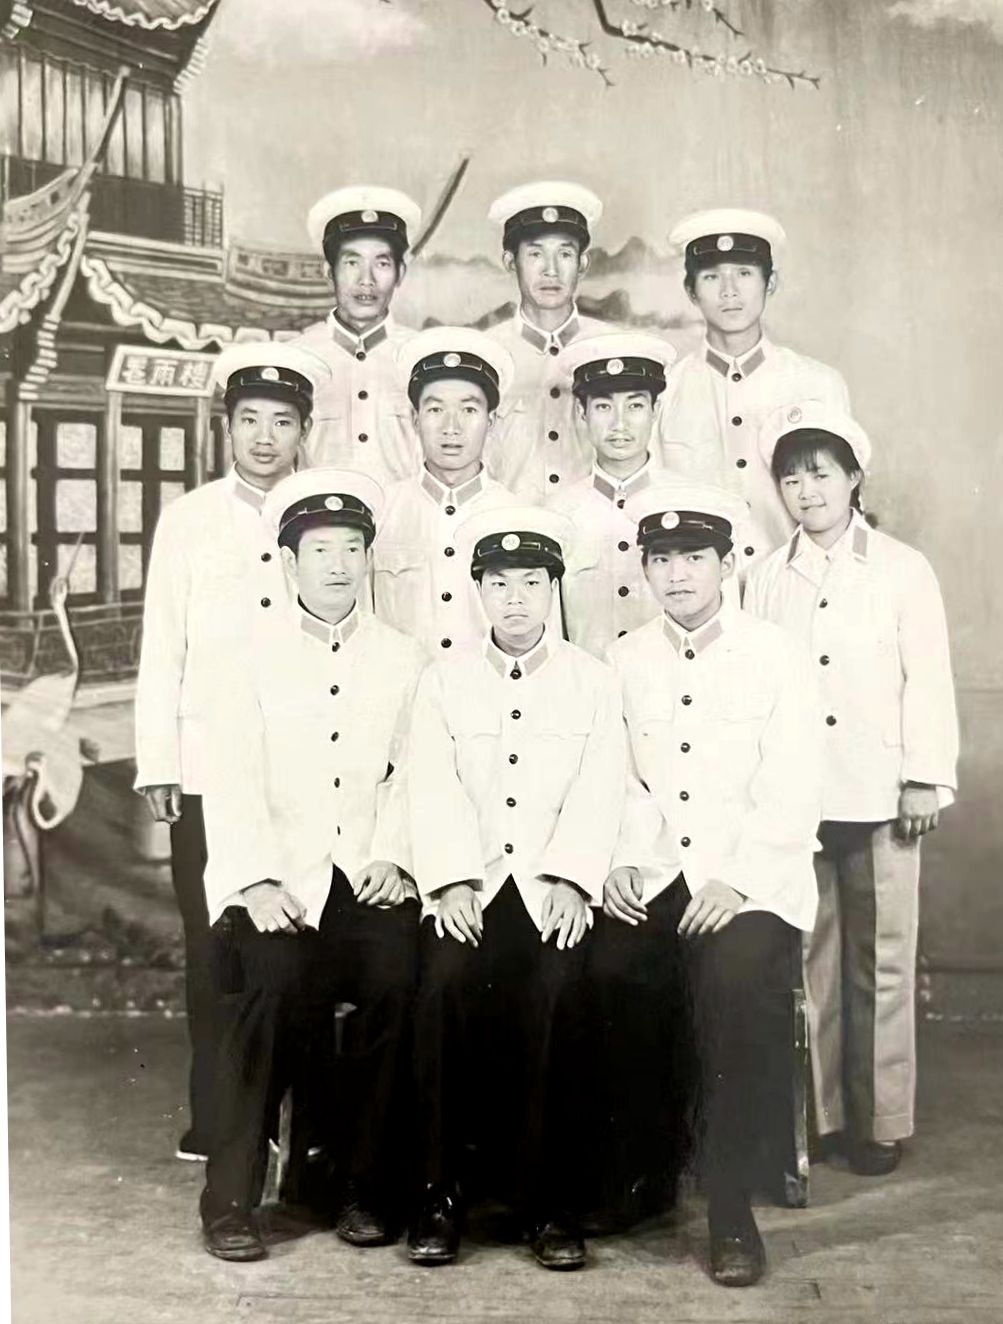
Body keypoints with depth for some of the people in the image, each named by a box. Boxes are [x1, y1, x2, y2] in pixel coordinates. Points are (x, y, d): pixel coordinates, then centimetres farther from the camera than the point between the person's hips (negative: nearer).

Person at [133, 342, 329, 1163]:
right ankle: (213, 1120, 18)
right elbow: (161, 648, 6)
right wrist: (157, 767, 1)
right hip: (208, 773, 1)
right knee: (212, 949, 4)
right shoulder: (187, 520, 7)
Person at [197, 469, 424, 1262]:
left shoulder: (404, 661, 13)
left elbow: (410, 775, 6)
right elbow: (233, 787, 2)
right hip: (276, 876, -1)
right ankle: (232, 1197, -13)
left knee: (398, 974, -25)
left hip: (370, 873, 1)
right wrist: (258, 881, -11)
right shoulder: (257, 662, 10)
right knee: (275, 976, -27)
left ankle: (367, 1184, -6)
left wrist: (393, 857, -9)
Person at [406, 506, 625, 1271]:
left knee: (556, 987, -27)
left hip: (553, 889, 0)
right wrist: (453, 882, -13)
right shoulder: (443, 683, 14)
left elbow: (599, 794, 1)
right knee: (446, 983, -26)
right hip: (467, 885, 1)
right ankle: (439, 1194, -13)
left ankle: (551, 1200, -13)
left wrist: (568, 880, -14)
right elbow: (434, 793, 2)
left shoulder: (594, 682, 12)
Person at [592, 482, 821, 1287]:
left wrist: (736, 883, -17)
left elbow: (790, 795, -5)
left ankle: (732, 1210, -13)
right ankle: (635, 1170, 1)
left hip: (754, 881, -2)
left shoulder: (777, 656, 1)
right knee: (606, 973, -24)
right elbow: (618, 779, 8)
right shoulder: (625, 660, 11)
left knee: (737, 977, -31)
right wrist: (622, 860, -9)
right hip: (653, 879, 3)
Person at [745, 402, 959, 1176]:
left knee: (881, 964, 4)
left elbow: (927, 679, 1)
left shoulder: (902, 570, 3)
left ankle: (882, 1121, 15)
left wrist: (925, 781, -4)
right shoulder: (768, 581, 9)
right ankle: (816, 1111, 19)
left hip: (877, 795, -2)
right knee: (810, 960, 7)